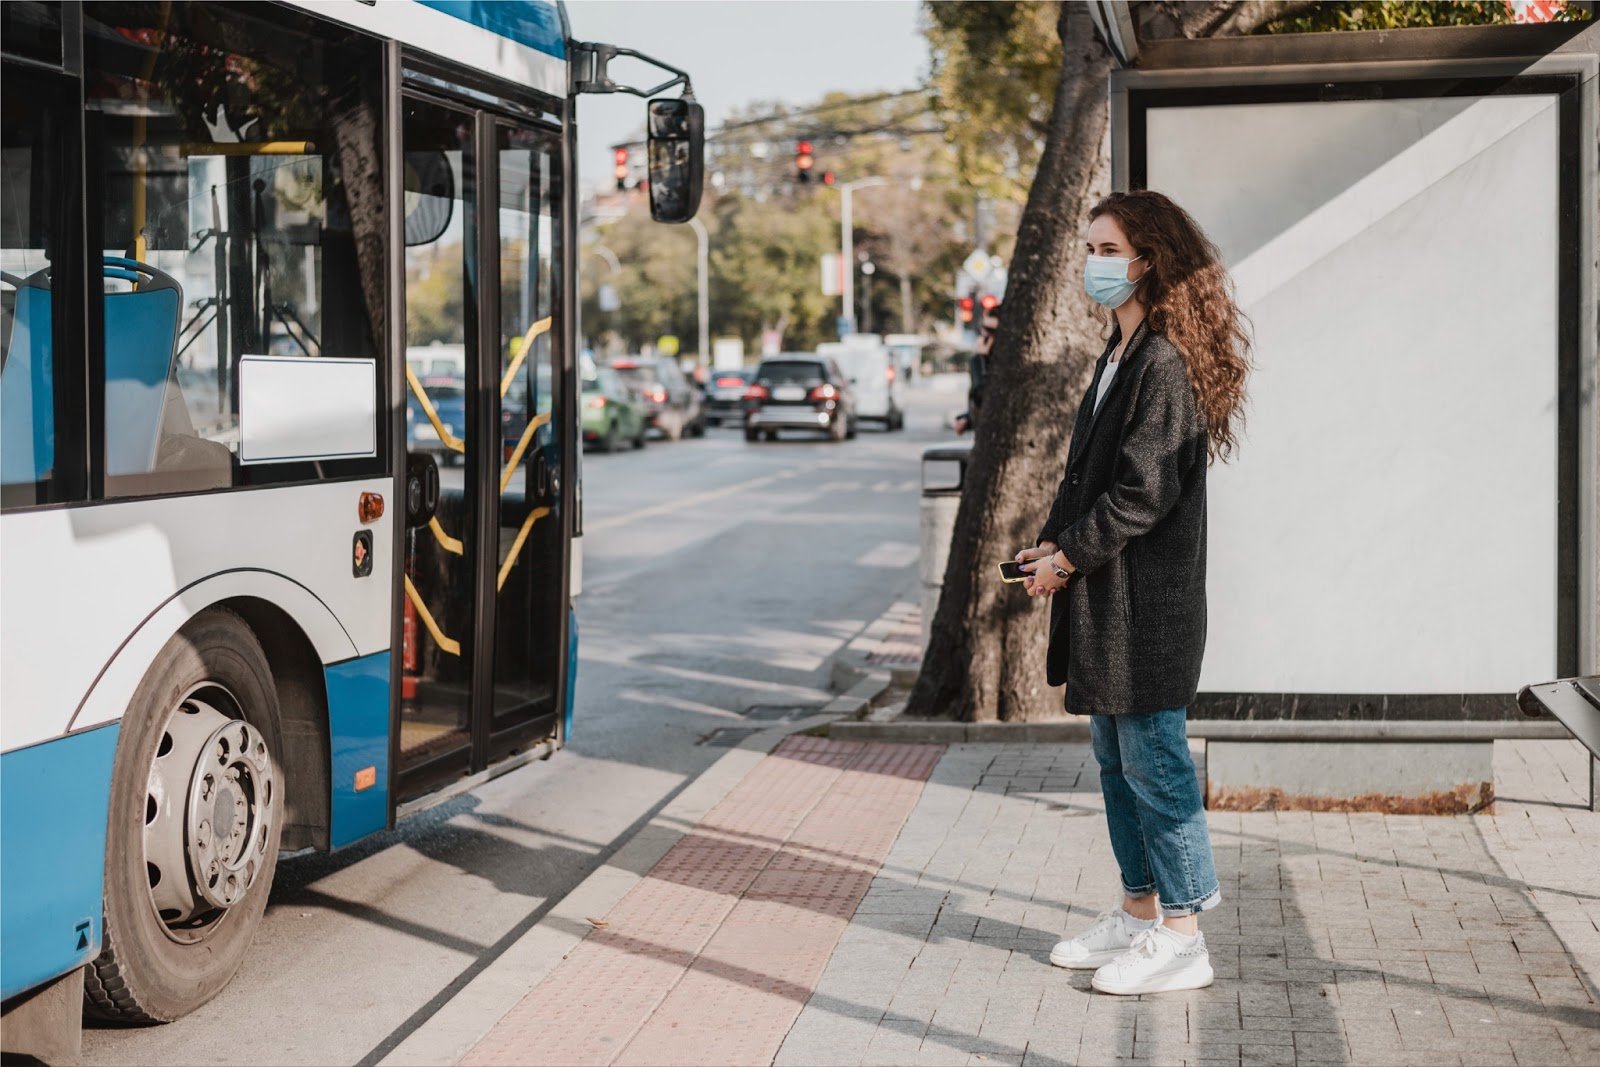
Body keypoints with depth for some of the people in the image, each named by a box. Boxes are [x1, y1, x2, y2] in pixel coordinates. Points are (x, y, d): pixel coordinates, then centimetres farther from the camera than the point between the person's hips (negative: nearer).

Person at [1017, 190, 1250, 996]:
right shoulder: (1119, 354, 15)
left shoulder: (1167, 362, -16)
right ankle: (1140, 913, 27)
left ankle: (1181, 936, 5)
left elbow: (1144, 490, -19)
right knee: (1116, 758, 16)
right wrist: (1052, 541, 7)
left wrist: (1071, 555, -12)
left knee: (1153, 759, -4)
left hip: (1147, 598, -10)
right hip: (1103, 594, 10)